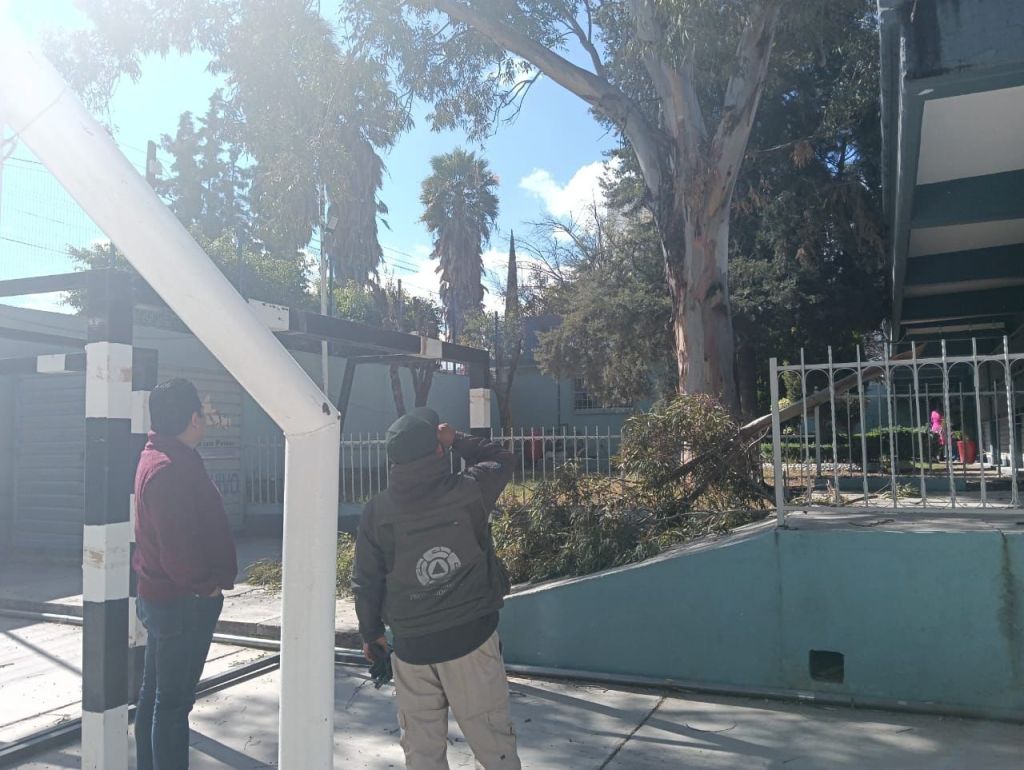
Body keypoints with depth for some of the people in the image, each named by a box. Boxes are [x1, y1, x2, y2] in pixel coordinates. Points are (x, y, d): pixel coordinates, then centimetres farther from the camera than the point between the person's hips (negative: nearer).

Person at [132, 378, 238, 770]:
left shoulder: (155, 457, 10)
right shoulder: (172, 468, -23)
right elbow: (177, 545, -27)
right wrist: (206, 586, -14)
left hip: (160, 595, 10)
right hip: (184, 602, -10)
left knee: (154, 694, 20)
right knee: (174, 701, 0)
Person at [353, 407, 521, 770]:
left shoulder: (376, 511, -4)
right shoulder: (468, 491, -9)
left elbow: (366, 582, 2)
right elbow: (502, 459, 11)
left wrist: (371, 633, 16)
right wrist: (456, 440, 18)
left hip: (411, 645, 2)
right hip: (471, 636, -2)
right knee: (492, 740, 9)